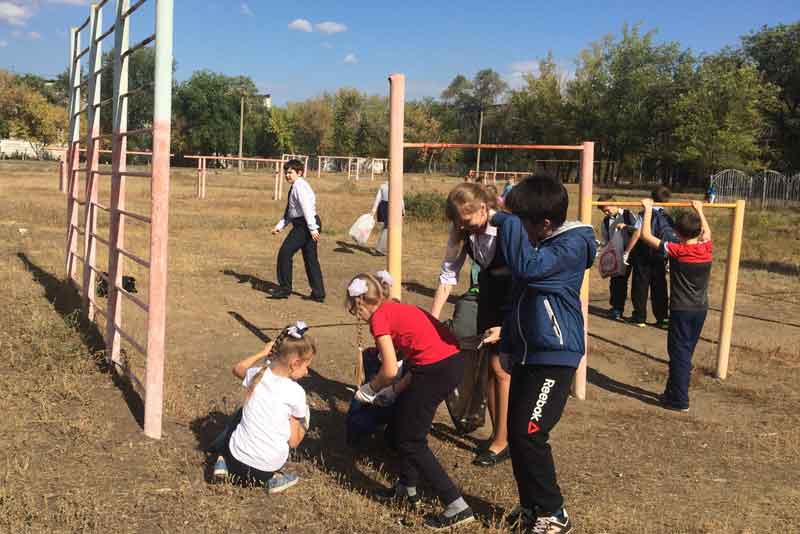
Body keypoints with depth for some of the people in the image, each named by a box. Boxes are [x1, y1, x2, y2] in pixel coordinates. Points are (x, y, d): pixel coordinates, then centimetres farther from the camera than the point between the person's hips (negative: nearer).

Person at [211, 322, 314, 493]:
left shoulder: (256, 374, -5)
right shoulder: (296, 392, -16)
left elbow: (237, 369, 22)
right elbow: (294, 442, -8)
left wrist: (261, 353, 22)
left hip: (236, 460, 4)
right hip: (266, 469, -4)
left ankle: (223, 460, 18)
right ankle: (273, 477, 9)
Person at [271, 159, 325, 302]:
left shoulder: (300, 186, -12)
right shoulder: (294, 187, 19)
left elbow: (307, 207, -21)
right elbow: (289, 212, 22)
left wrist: (312, 228, -27)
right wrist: (279, 226, 13)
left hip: (305, 225, -10)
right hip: (303, 225, 10)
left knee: (285, 253, -5)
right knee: (311, 259, 10)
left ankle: (284, 289, 2)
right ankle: (318, 293, 13)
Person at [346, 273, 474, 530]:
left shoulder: (379, 317, -4)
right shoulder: (397, 309, 21)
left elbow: (390, 370, -9)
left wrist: (369, 390, 9)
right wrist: (395, 391, 24)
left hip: (437, 370, -9)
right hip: (452, 361, 9)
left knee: (410, 442, 4)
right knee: (401, 424, 23)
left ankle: (457, 507, 0)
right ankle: (408, 488, 36)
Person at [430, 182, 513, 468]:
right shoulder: (461, 230, -13)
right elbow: (448, 275, -9)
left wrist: (506, 327, -30)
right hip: (489, 291, 6)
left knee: (501, 368, -6)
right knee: (489, 365, 9)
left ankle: (502, 441, 8)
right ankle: (499, 435, 23)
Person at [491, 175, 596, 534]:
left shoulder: (572, 246, -17)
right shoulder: (539, 243, 10)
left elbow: (526, 268, -34)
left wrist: (507, 223, -24)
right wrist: (508, 338, 20)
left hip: (555, 357, -9)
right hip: (528, 353, 9)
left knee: (529, 433, -10)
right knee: (516, 431, 10)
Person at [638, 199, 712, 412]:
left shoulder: (676, 250, -17)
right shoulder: (707, 249, -3)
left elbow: (646, 236, -13)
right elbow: (707, 232, 22)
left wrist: (648, 210, -3)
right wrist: (699, 211, 32)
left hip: (681, 310, -6)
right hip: (701, 310, 6)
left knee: (679, 354, 1)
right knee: (685, 353, 15)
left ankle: (680, 401, 5)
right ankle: (673, 392, 26)